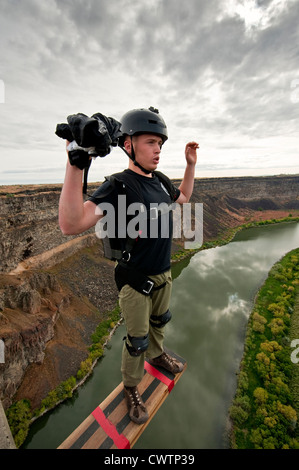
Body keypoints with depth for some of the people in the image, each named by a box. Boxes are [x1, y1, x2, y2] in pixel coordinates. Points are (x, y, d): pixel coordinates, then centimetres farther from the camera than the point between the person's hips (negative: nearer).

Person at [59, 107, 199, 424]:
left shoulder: (160, 181, 1)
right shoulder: (118, 185, -23)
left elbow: (183, 197, 22)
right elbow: (71, 225, -36)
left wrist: (191, 164, 12)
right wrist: (76, 164, -44)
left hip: (163, 274, 7)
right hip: (136, 281, -7)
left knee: (159, 322, 29)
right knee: (137, 340, 13)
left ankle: (157, 355, 59)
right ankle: (131, 388, 43)